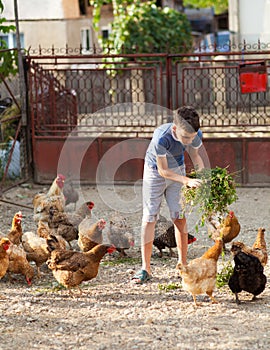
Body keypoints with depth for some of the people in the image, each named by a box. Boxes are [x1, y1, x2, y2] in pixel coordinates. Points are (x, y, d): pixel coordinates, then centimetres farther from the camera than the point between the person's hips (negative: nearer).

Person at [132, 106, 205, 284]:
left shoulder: (196, 135, -25)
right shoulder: (162, 137, -39)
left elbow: (195, 155, -3)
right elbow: (163, 171, -30)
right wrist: (187, 181, -40)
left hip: (177, 169, 3)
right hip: (155, 171, -3)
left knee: (180, 217, 2)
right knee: (149, 217, -4)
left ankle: (183, 264, 11)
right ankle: (145, 268, -1)